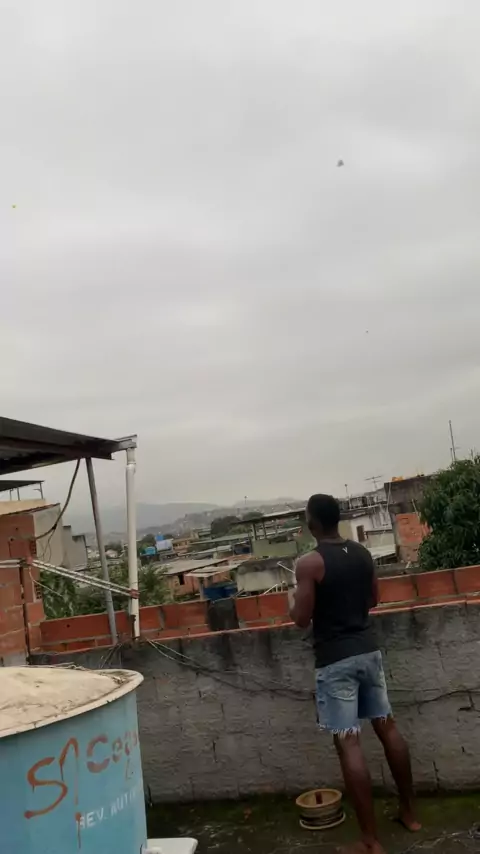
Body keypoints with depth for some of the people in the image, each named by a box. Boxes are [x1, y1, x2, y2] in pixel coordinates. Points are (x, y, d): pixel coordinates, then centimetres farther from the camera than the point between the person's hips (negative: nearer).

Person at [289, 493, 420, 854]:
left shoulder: (310, 563, -16)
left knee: (349, 744, -1)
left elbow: (301, 619, -14)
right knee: (387, 726, 19)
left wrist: (294, 603, 7)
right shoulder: (363, 553, 4)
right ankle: (409, 812, 33)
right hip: (368, 649, 7)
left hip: (335, 660, -7)